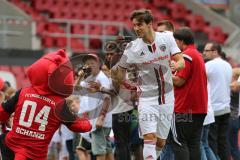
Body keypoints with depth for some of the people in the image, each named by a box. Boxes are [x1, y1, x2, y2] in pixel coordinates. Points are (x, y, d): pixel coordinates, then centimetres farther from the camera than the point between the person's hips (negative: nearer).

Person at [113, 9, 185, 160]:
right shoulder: (132, 48, -8)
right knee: (150, 137, -19)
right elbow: (120, 76, 2)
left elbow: (181, 62, -3)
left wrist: (175, 65, -25)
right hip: (147, 98, -3)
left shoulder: (167, 38, -3)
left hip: (167, 98, 3)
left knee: (161, 142, 8)